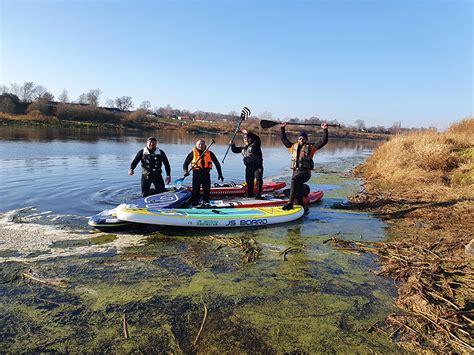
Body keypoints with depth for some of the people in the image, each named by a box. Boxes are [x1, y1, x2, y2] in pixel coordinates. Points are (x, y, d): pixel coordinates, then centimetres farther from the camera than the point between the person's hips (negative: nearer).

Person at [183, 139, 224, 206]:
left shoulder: (209, 153, 8)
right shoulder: (193, 153, 3)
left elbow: (217, 163, 14)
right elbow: (185, 163, 2)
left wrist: (220, 174, 10)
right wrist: (185, 171, -17)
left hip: (206, 173, 2)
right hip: (196, 173, -2)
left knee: (207, 189, 5)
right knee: (196, 189, -2)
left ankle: (206, 202, 21)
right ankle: (194, 204, 6)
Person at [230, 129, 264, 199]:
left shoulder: (255, 145, -3)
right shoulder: (243, 148, 16)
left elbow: (257, 138, -22)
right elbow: (235, 150, 25)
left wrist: (248, 133, -29)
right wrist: (232, 145, 6)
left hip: (257, 166, -6)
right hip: (248, 167, 6)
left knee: (259, 180, -13)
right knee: (249, 181, 11)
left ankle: (258, 195, -11)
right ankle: (250, 194, 24)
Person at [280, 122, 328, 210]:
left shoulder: (311, 147, 5)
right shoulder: (294, 146, 16)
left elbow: (323, 141, 0)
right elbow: (284, 139, 24)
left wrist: (325, 130, -8)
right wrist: (283, 128, 20)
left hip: (305, 172, -5)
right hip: (295, 171, 5)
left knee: (294, 180, -35)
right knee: (298, 193, 6)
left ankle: (290, 203, -36)